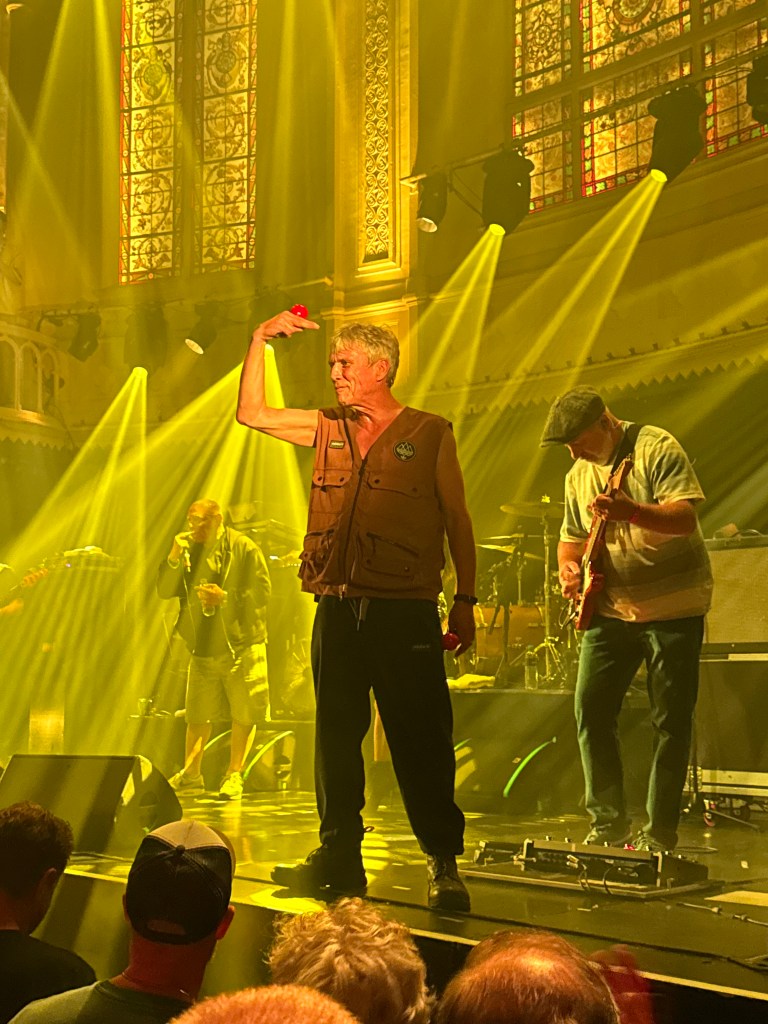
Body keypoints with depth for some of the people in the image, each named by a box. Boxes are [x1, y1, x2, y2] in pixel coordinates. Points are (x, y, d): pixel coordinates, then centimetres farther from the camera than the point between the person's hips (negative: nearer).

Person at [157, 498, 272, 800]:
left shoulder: (244, 549, -7)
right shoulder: (189, 549, 7)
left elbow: (263, 591, -12)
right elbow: (165, 591, 3)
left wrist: (225, 598, -22)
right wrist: (174, 558, -12)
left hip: (241, 645, -4)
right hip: (203, 647, 4)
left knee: (244, 714, -1)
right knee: (197, 715, 6)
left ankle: (233, 775, 10)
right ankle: (190, 775, 16)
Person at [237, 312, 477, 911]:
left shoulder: (430, 433, 3)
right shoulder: (327, 429, 15)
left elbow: (458, 520, 4)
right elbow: (253, 413, 15)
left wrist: (466, 601, -1)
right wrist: (261, 341, 8)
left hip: (405, 610, -4)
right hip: (336, 609, 4)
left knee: (421, 740, -2)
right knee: (336, 735, 7)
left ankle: (444, 864, 8)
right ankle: (339, 857, 16)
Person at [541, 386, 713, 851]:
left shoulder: (657, 449, -11)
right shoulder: (579, 475, 10)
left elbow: (686, 518, -22)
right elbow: (572, 537, 20)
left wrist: (630, 512, -39)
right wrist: (569, 567, -2)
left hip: (674, 606, -6)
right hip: (612, 609, 6)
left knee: (671, 722, -3)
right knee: (591, 710, 0)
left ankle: (659, 835, 6)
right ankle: (609, 823, 11)